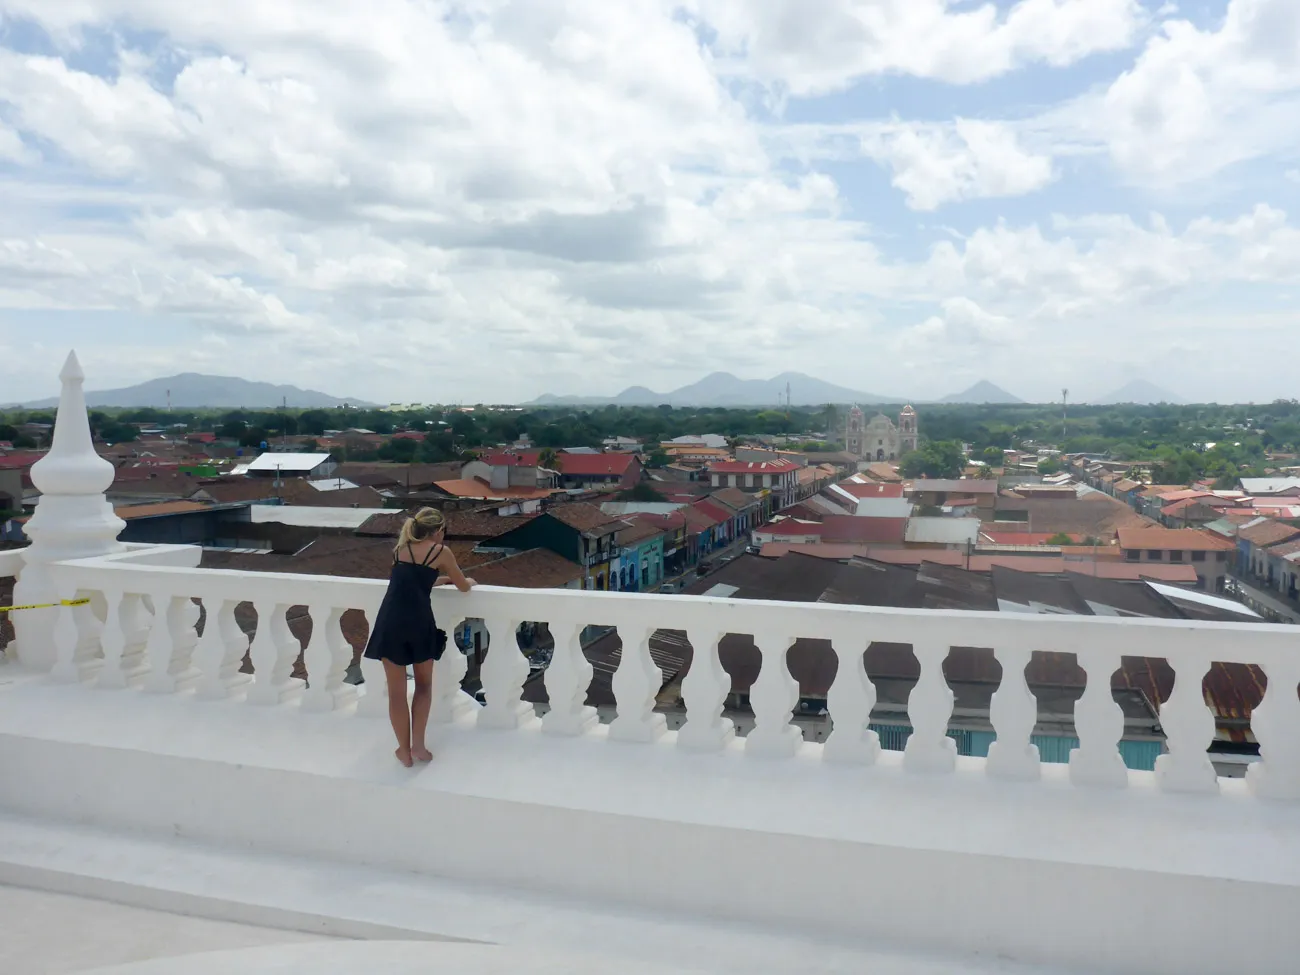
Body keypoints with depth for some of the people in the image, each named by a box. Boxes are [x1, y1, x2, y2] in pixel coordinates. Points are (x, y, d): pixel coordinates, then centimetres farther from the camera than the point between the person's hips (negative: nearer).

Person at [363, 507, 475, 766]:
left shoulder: (401, 547, 20)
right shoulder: (441, 551, 7)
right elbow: (463, 587, 17)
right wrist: (468, 582, 40)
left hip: (391, 621, 3)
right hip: (418, 621, -3)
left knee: (396, 691, 14)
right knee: (424, 685, 20)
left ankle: (405, 751, 22)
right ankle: (418, 745, 18)